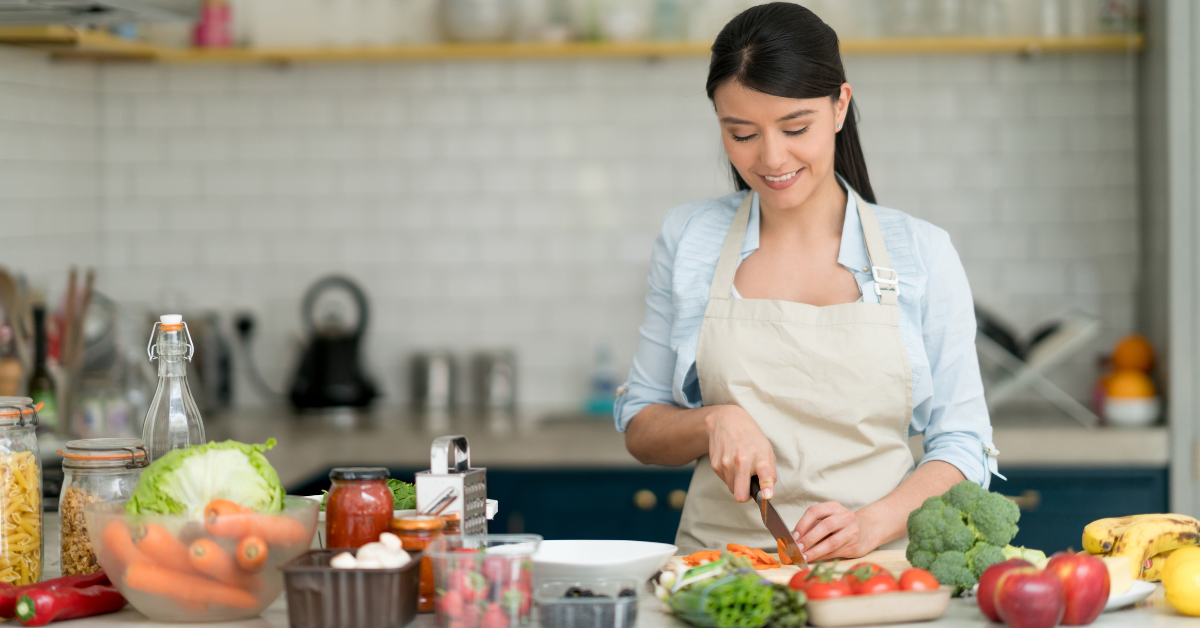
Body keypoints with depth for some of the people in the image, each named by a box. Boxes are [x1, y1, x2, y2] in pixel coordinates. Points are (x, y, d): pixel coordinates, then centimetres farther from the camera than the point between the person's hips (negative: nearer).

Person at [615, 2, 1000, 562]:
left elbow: (962, 446, 5)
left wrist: (872, 524, -12)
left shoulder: (921, 253, 5)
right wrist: (714, 422, -7)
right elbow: (641, 429, 13)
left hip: (876, 573, -1)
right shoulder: (687, 241, 8)